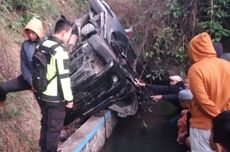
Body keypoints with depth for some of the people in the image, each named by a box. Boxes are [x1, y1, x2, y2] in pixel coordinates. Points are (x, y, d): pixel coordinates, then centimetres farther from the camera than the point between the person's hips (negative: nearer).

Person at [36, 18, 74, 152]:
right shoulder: (60, 51, -22)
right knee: (55, 127, 6)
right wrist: (69, 98, -13)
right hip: (56, 97, -8)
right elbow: (64, 77, -22)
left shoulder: (41, 46, 4)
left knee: (45, 123, 22)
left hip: (42, 94, 8)